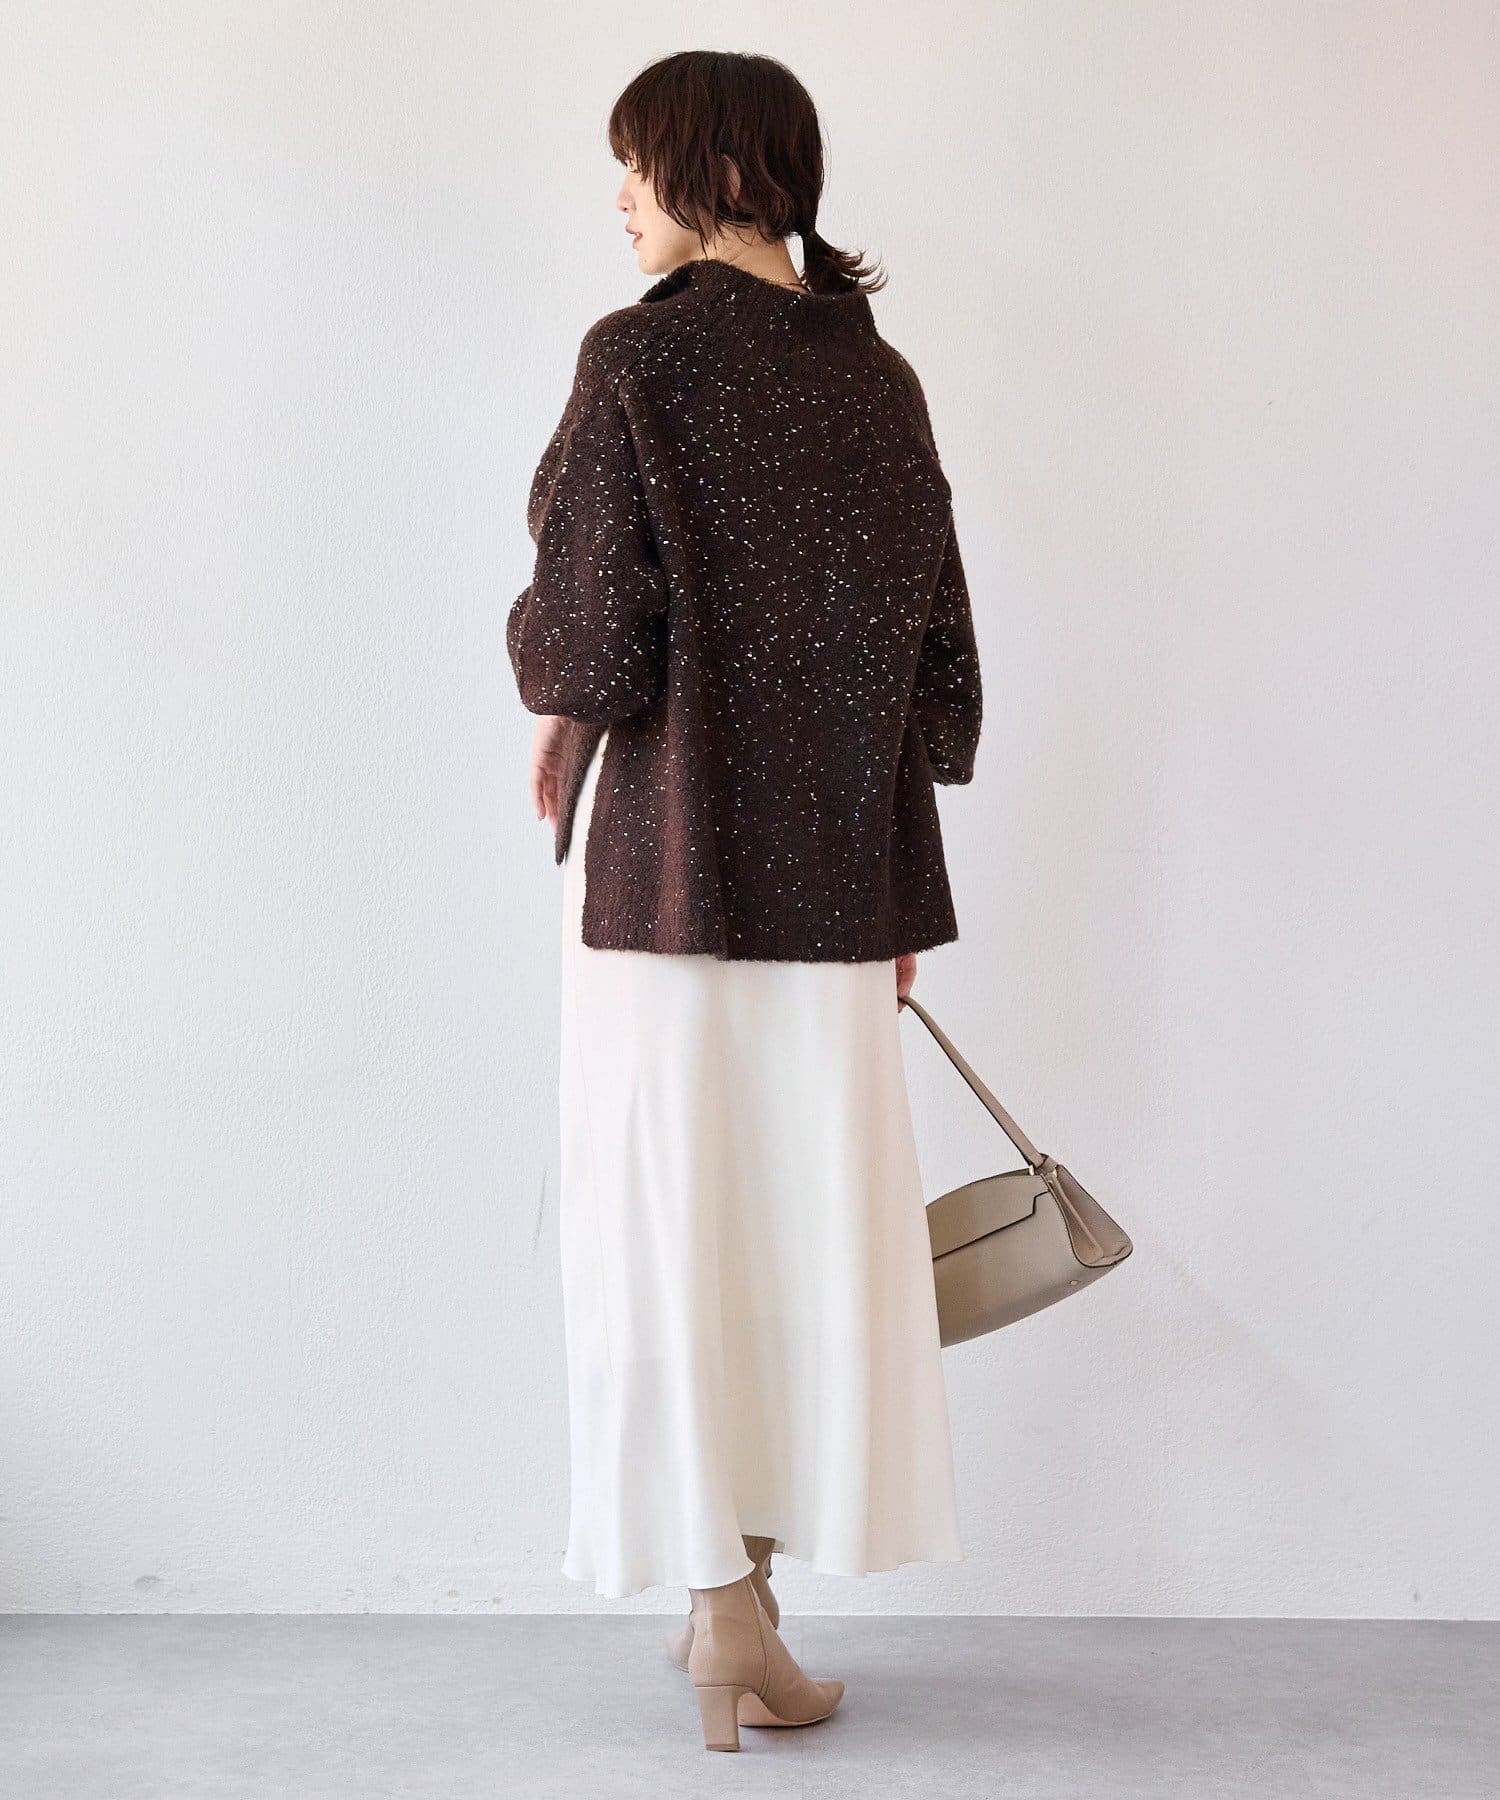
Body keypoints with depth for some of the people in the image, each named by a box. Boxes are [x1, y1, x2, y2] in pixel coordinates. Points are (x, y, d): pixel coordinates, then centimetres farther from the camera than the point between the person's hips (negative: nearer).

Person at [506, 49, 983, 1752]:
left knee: (678, 1213, 4)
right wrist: (896, 890, 15)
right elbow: (934, 651, 8)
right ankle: (743, 1596, 19)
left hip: (669, 843, -4)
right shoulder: (879, 376, 7)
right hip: (835, 857, 5)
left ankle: (724, 1611, 9)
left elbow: (592, 624, -13)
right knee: (809, 1207, 10)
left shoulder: (641, 355, -9)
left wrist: (554, 701, 10)